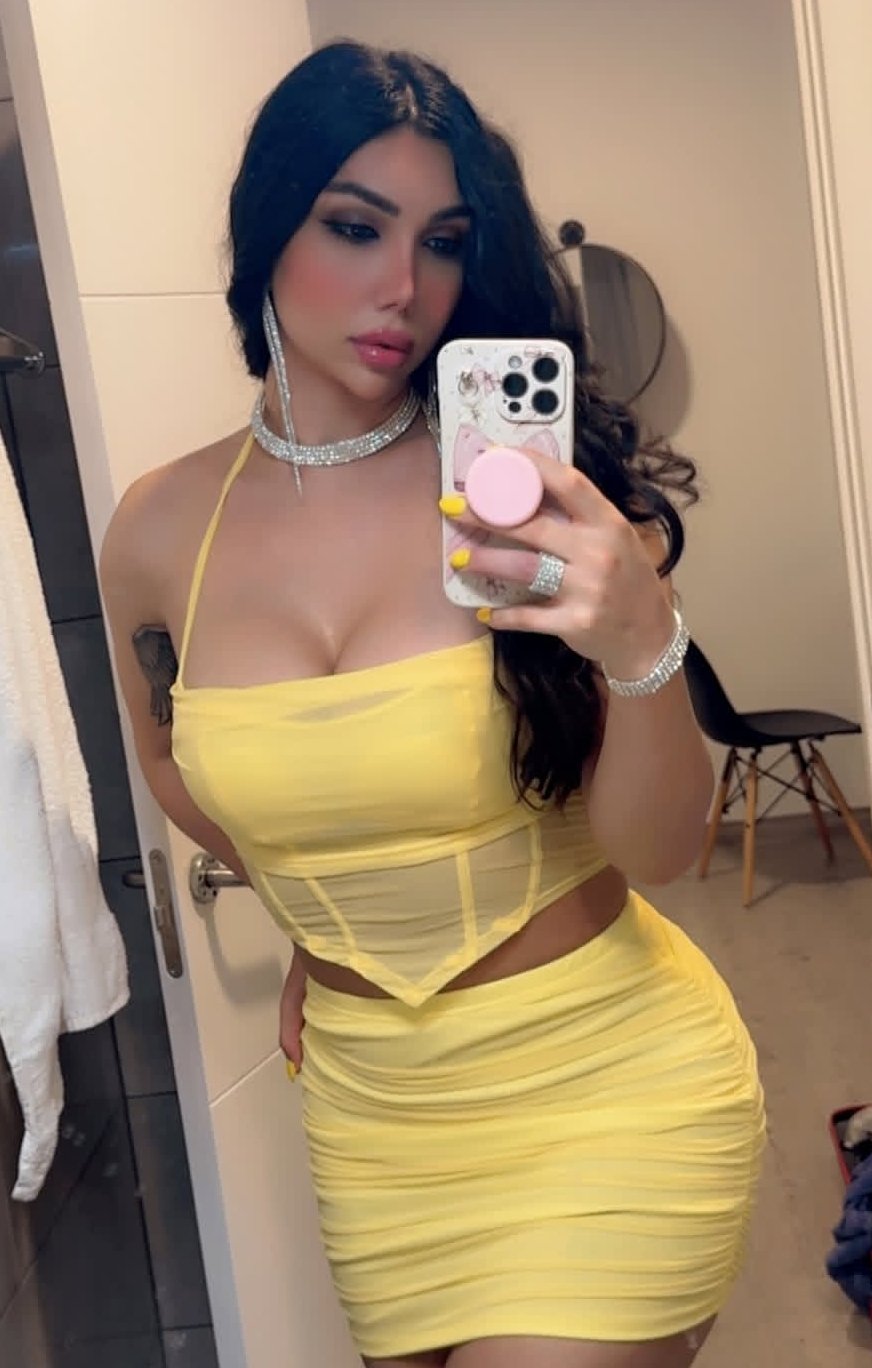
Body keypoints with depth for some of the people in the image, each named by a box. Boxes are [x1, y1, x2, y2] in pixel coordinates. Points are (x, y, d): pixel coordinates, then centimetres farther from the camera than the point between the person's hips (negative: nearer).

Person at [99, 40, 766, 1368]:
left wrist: (640, 642, -31)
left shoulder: (537, 488, -13)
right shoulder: (164, 531, -6)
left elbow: (658, 850, -14)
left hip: (607, 1091, -3)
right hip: (372, 1111, 3)